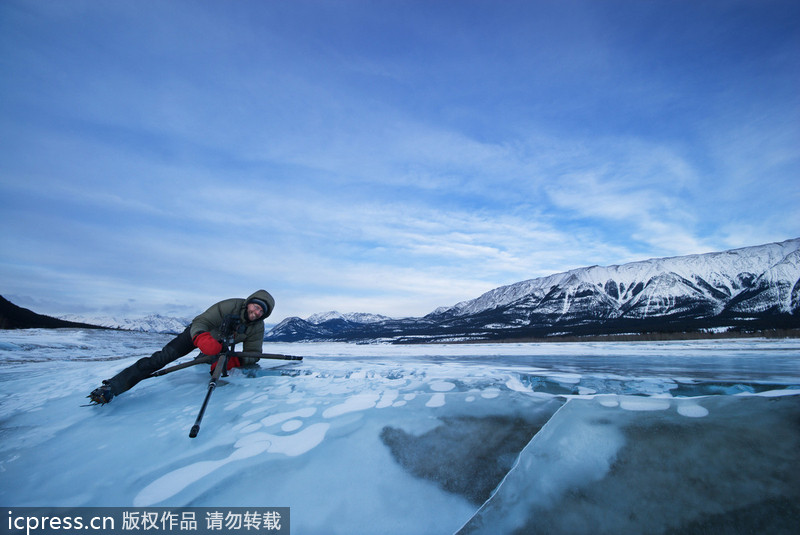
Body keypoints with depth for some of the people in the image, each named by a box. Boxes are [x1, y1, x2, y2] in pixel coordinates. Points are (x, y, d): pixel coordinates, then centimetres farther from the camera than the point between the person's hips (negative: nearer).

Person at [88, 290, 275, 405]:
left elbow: (252, 355, -21)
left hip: (220, 345, 5)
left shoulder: (257, 327, -23)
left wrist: (232, 361, -40)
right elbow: (199, 323, -34)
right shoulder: (229, 306, -34)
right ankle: (112, 386, -14)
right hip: (198, 334, -5)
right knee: (163, 357, -18)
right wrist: (203, 339, -55)